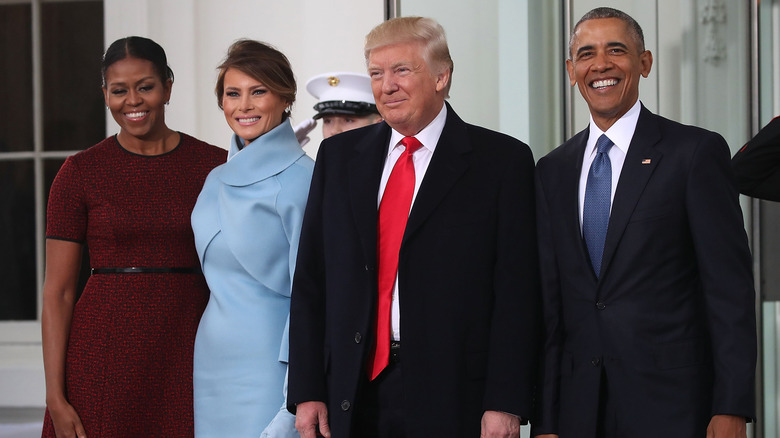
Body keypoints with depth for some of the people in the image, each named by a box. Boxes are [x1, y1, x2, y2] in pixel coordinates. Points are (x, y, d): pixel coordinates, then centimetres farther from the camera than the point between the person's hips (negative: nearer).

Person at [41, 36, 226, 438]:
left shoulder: (215, 164, 5)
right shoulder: (80, 173, 1)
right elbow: (57, 291, 0)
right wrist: (55, 397, -6)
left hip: (188, 354, 1)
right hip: (105, 356, -1)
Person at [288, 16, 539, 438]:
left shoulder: (502, 160, 0)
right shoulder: (338, 155, 12)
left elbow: (516, 292, -5)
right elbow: (311, 281, 10)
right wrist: (307, 391, 2)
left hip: (452, 402, -3)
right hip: (353, 399, 3)